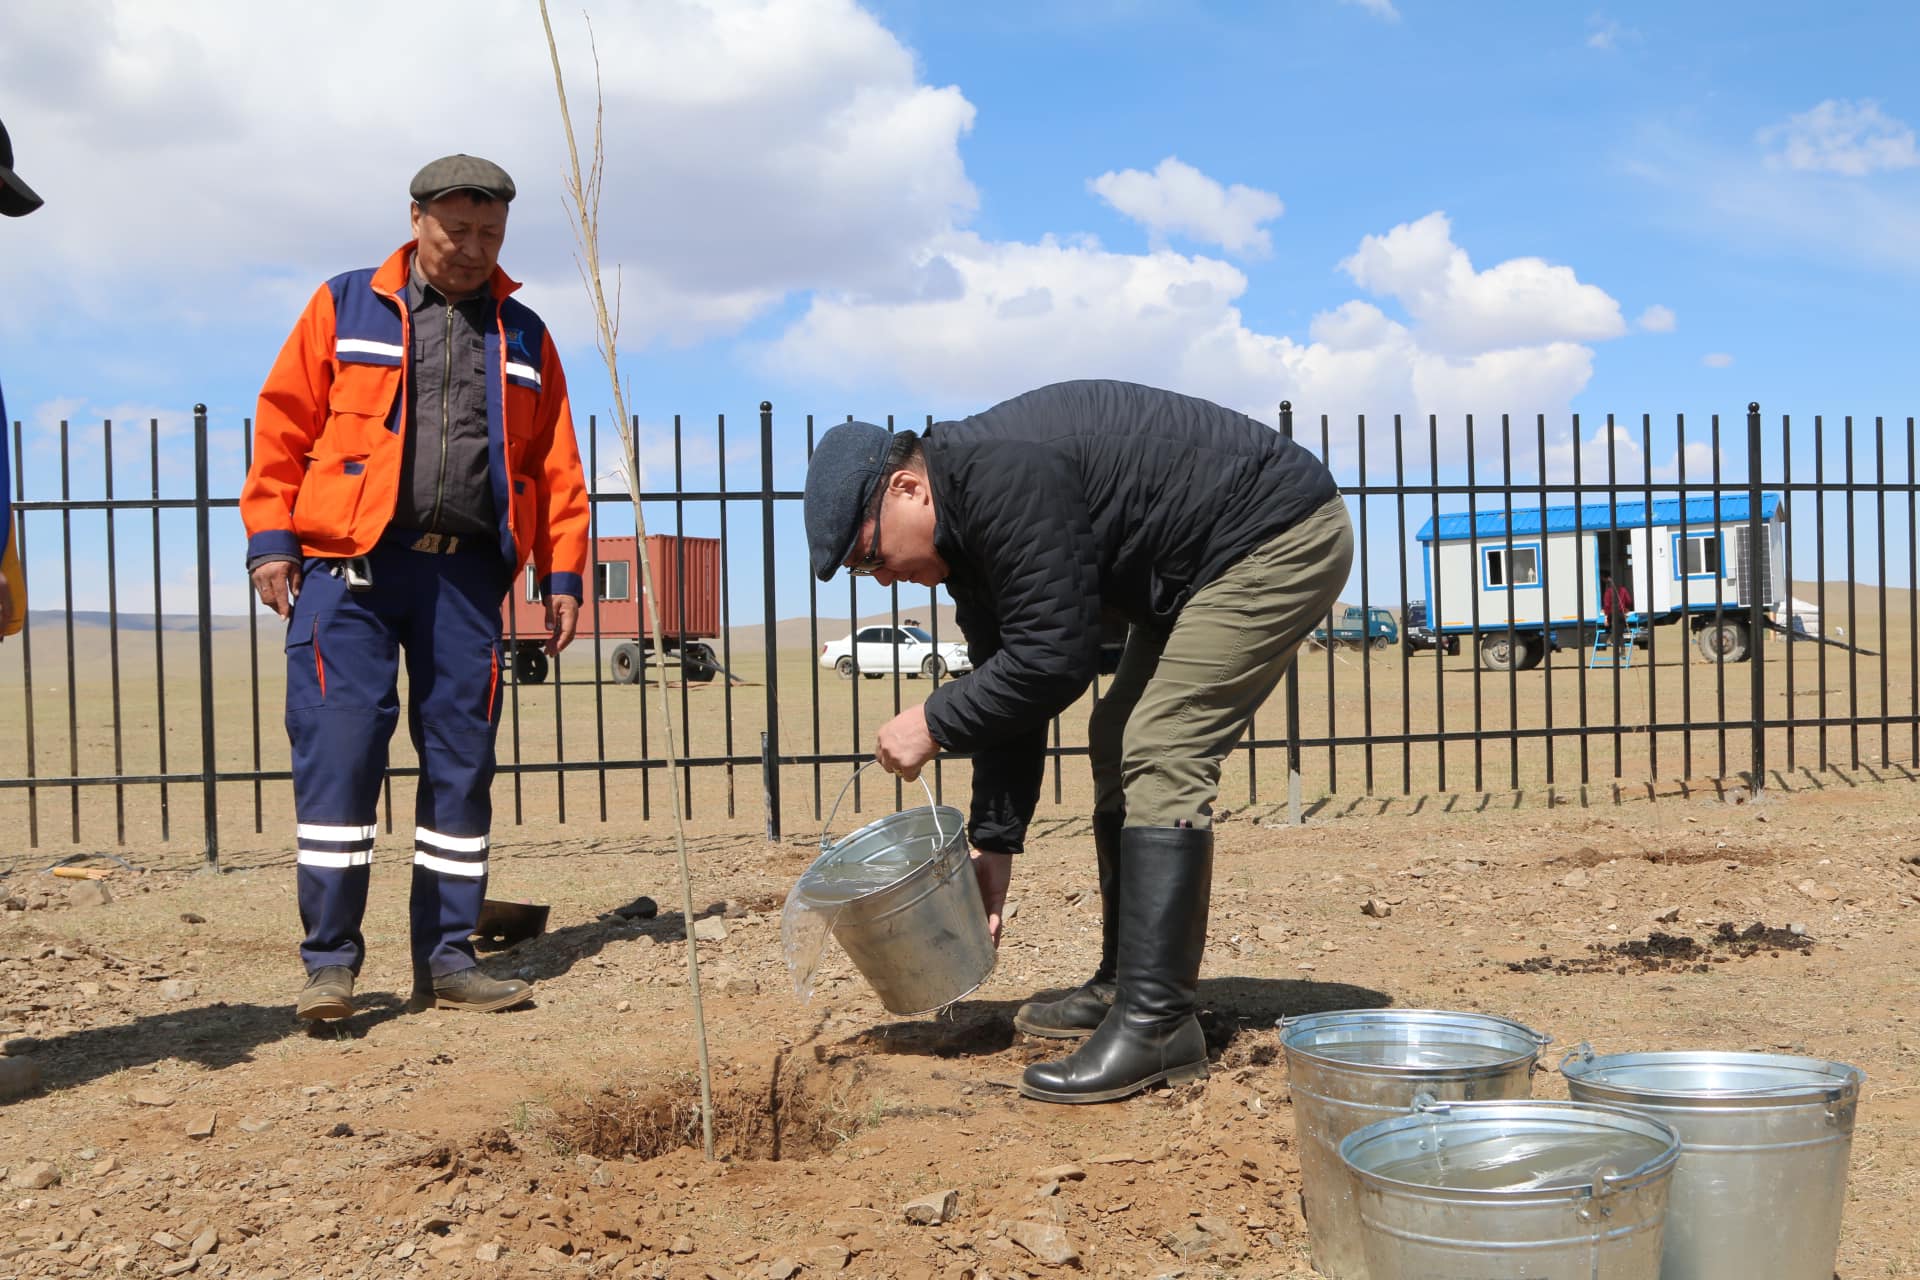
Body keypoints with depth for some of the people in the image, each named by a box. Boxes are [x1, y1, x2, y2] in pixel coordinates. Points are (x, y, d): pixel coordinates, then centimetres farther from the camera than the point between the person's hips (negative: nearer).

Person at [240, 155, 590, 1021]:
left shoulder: (523, 335, 16)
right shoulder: (345, 307, 8)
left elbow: (556, 463, 14)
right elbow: (283, 423, 4)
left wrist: (562, 573, 6)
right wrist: (270, 537, -5)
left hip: (467, 570, 3)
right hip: (351, 564, -3)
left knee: (462, 762, 4)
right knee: (339, 747, -8)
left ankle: (445, 957, 13)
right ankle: (329, 958, 0)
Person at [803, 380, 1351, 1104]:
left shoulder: (1005, 479, -26)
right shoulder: (967, 530, 5)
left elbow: (1051, 662, -27)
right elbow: (1007, 688, 8)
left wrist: (934, 722, -14)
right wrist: (993, 846, 6)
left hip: (1284, 538, -11)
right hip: (1199, 575, 11)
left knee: (1162, 759, -17)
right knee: (1119, 744, 13)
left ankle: (1158, 1025, -15)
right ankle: (1124, 985, 22)